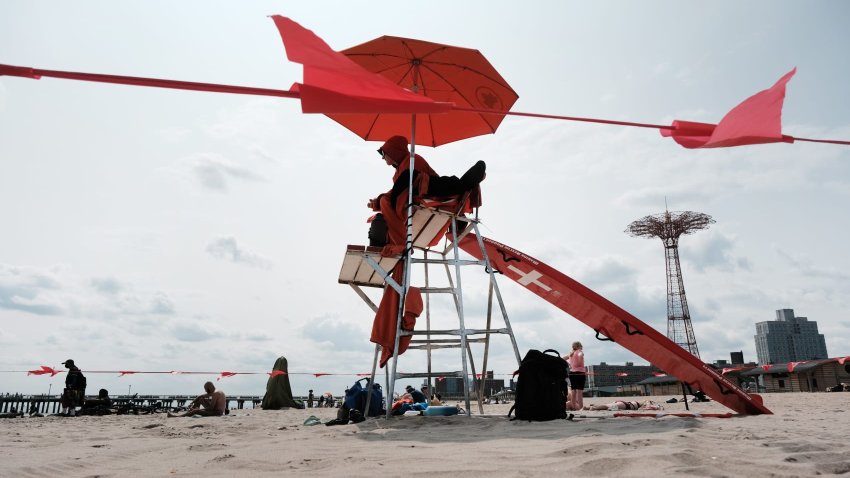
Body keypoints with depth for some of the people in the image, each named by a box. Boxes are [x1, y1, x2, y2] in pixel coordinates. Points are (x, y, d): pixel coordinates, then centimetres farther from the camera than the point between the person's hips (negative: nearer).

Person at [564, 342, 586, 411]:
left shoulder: (571, 354, 15)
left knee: (573, 391, 10)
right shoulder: (580, 352, -3)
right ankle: (581, 406, -10)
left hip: (572, 373, 6)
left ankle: (573, 405, 12)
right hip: (580, 373, -6)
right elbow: (580, 355, -28)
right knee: (579, 391, -7)